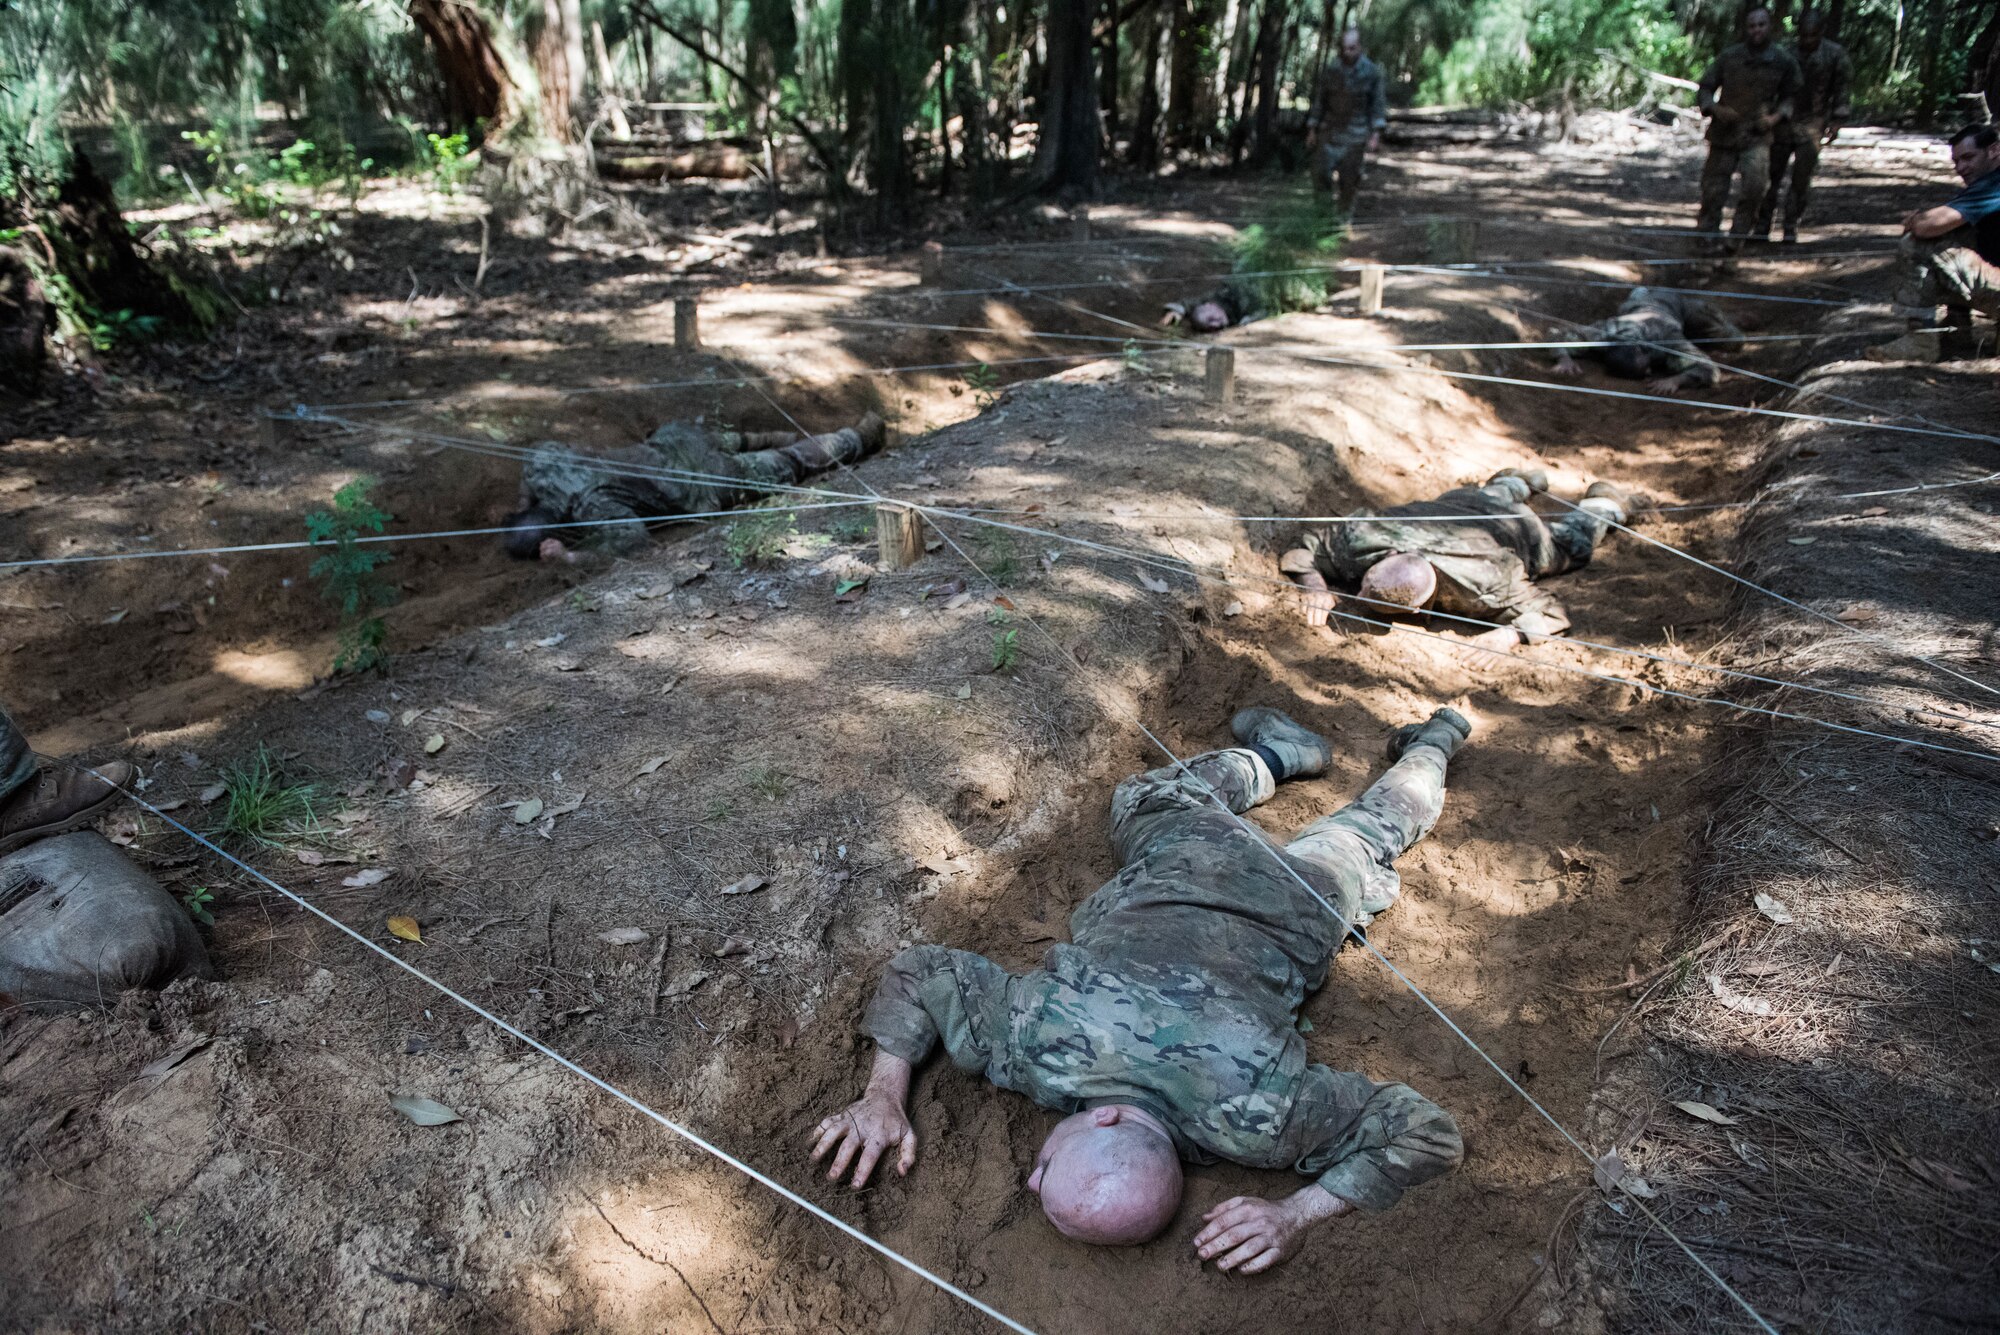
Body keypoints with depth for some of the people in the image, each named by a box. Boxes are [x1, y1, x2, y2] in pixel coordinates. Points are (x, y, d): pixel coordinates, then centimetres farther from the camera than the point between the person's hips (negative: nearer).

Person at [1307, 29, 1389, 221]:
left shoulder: (1372, 72, -5)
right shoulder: (1330, 71, -1)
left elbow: (1379, 104, -4)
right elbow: (1319, 100, 7)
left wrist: (1376, 134, -12)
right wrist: (1312, 129, 6)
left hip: (1356, 136, -1)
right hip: (1331, 131, 1)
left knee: (1350, 178, 2)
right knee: (1321, 171, -6)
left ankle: (1345, 212, 19)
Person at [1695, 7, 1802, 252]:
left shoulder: (1784, 61, 0)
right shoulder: (1729, 57, -2)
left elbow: (1790, 96, 13)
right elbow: (1705, 89, 5)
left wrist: (1777, 116, -7)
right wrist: (1715, 109, -14)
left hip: (1757, 135, -1)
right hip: (1724, 133, 1)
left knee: (1756, 183, -22)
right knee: (1713, 188, 5)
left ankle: (1739, 233, -6)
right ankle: (1706, 235, 23)